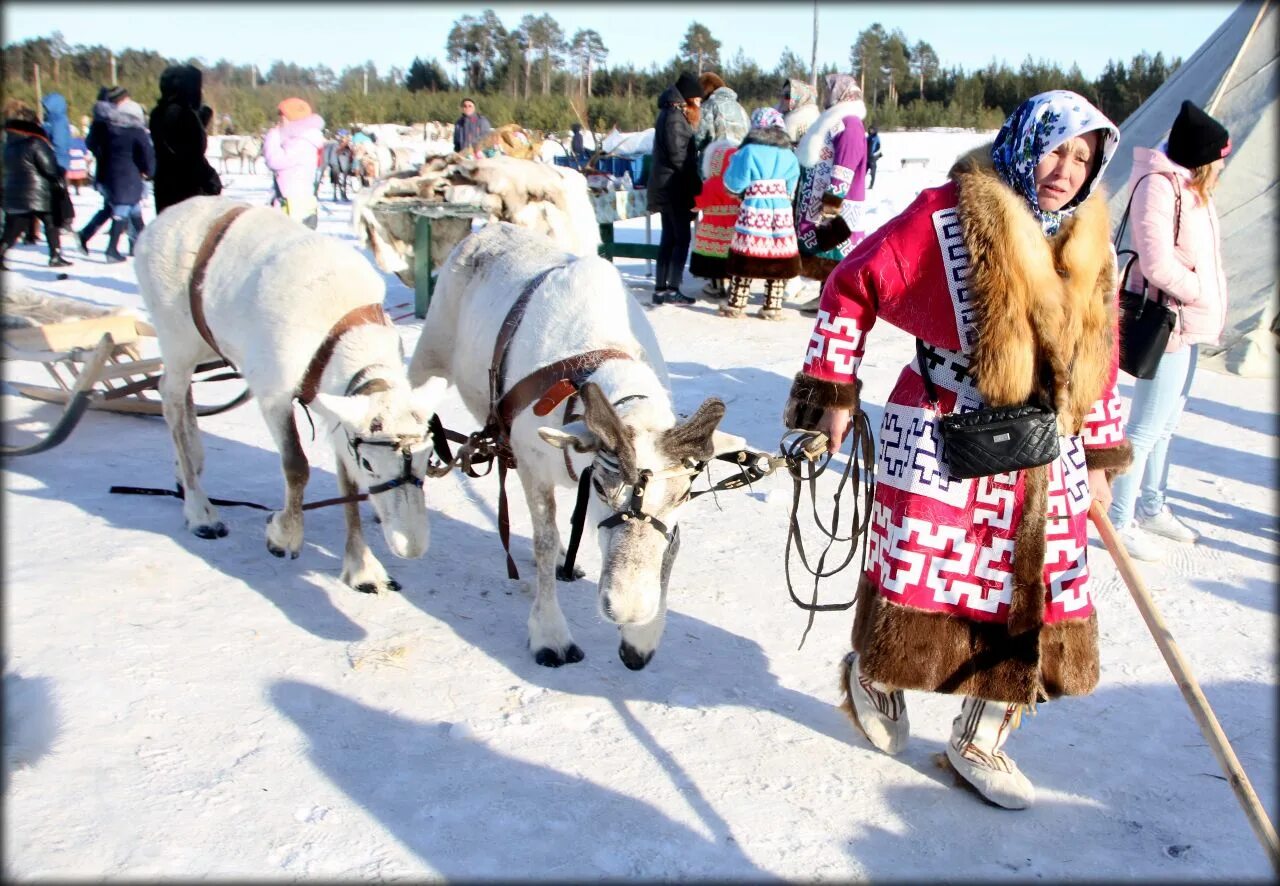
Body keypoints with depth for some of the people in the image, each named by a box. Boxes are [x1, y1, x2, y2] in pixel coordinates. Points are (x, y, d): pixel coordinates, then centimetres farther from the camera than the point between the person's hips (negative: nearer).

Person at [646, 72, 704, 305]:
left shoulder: (670, 113, 17)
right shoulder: (675, 117, -14)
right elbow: (678, 156, -19)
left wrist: (692, 183, 10)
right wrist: (696, 184, -12)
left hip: (666, 187, 10)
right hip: (674, 187, -10)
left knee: (669, 238, 10)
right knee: (682, 238, -6)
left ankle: (661, 288, 12)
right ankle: (672, 290, -6)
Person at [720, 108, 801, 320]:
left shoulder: (749, 152, -6)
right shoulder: (788, 155, 6)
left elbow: (733, 185, -3)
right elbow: (791, 191, 9)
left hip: (754, 213, -3)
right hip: (781, 214, 3)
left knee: (746, 257, 4)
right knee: (777, 259, 9)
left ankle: (735, 304, 10)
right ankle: (772, 307, 12)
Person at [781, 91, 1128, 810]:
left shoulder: (1092, 248, 8)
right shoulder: (949, 215, -11)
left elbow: (1099, 358, 15)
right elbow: (851, 287, -7)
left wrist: (1099, 459, 14)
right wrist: (833, 391, -8)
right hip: (940, 446, -6)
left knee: (1032, 599, 10)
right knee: (922, 588, 0)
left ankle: (980, 742, 31)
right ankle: (875, 674, 35)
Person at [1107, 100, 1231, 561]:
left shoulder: (1190, 187, 14)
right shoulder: (1158, 185, -17)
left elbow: (1200, 256, 14)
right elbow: (1158, 264, -24)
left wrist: (1208, 304, -1)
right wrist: (1203, 295, -12)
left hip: (1188, 323, 10)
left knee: (1166, 424, 19)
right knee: (1146, 428, -4)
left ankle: (1151, 508, 32)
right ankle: (1120, 521, 5)